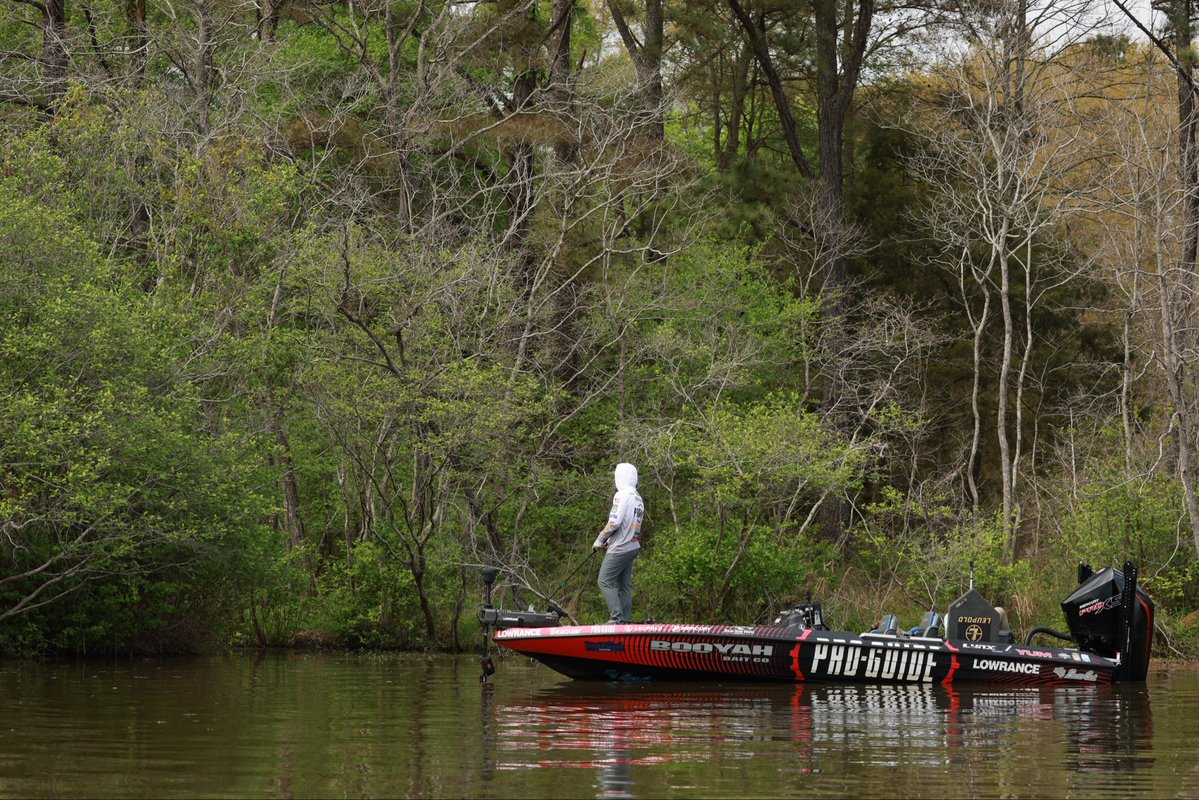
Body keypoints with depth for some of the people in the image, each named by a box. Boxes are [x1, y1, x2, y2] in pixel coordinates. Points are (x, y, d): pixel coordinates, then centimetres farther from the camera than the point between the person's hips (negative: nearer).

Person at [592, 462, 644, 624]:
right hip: (633, 546, 9)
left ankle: (617, 618, -15)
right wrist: (609, 541, 16)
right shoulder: (638, 499, 16)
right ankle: (625, 621, 8)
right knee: (624, 584, 10)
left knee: (605, 581, -8)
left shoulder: (622, 495, -12)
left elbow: (614, 522, -19)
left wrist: (600, 540, -7)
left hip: (620, 548, -9)